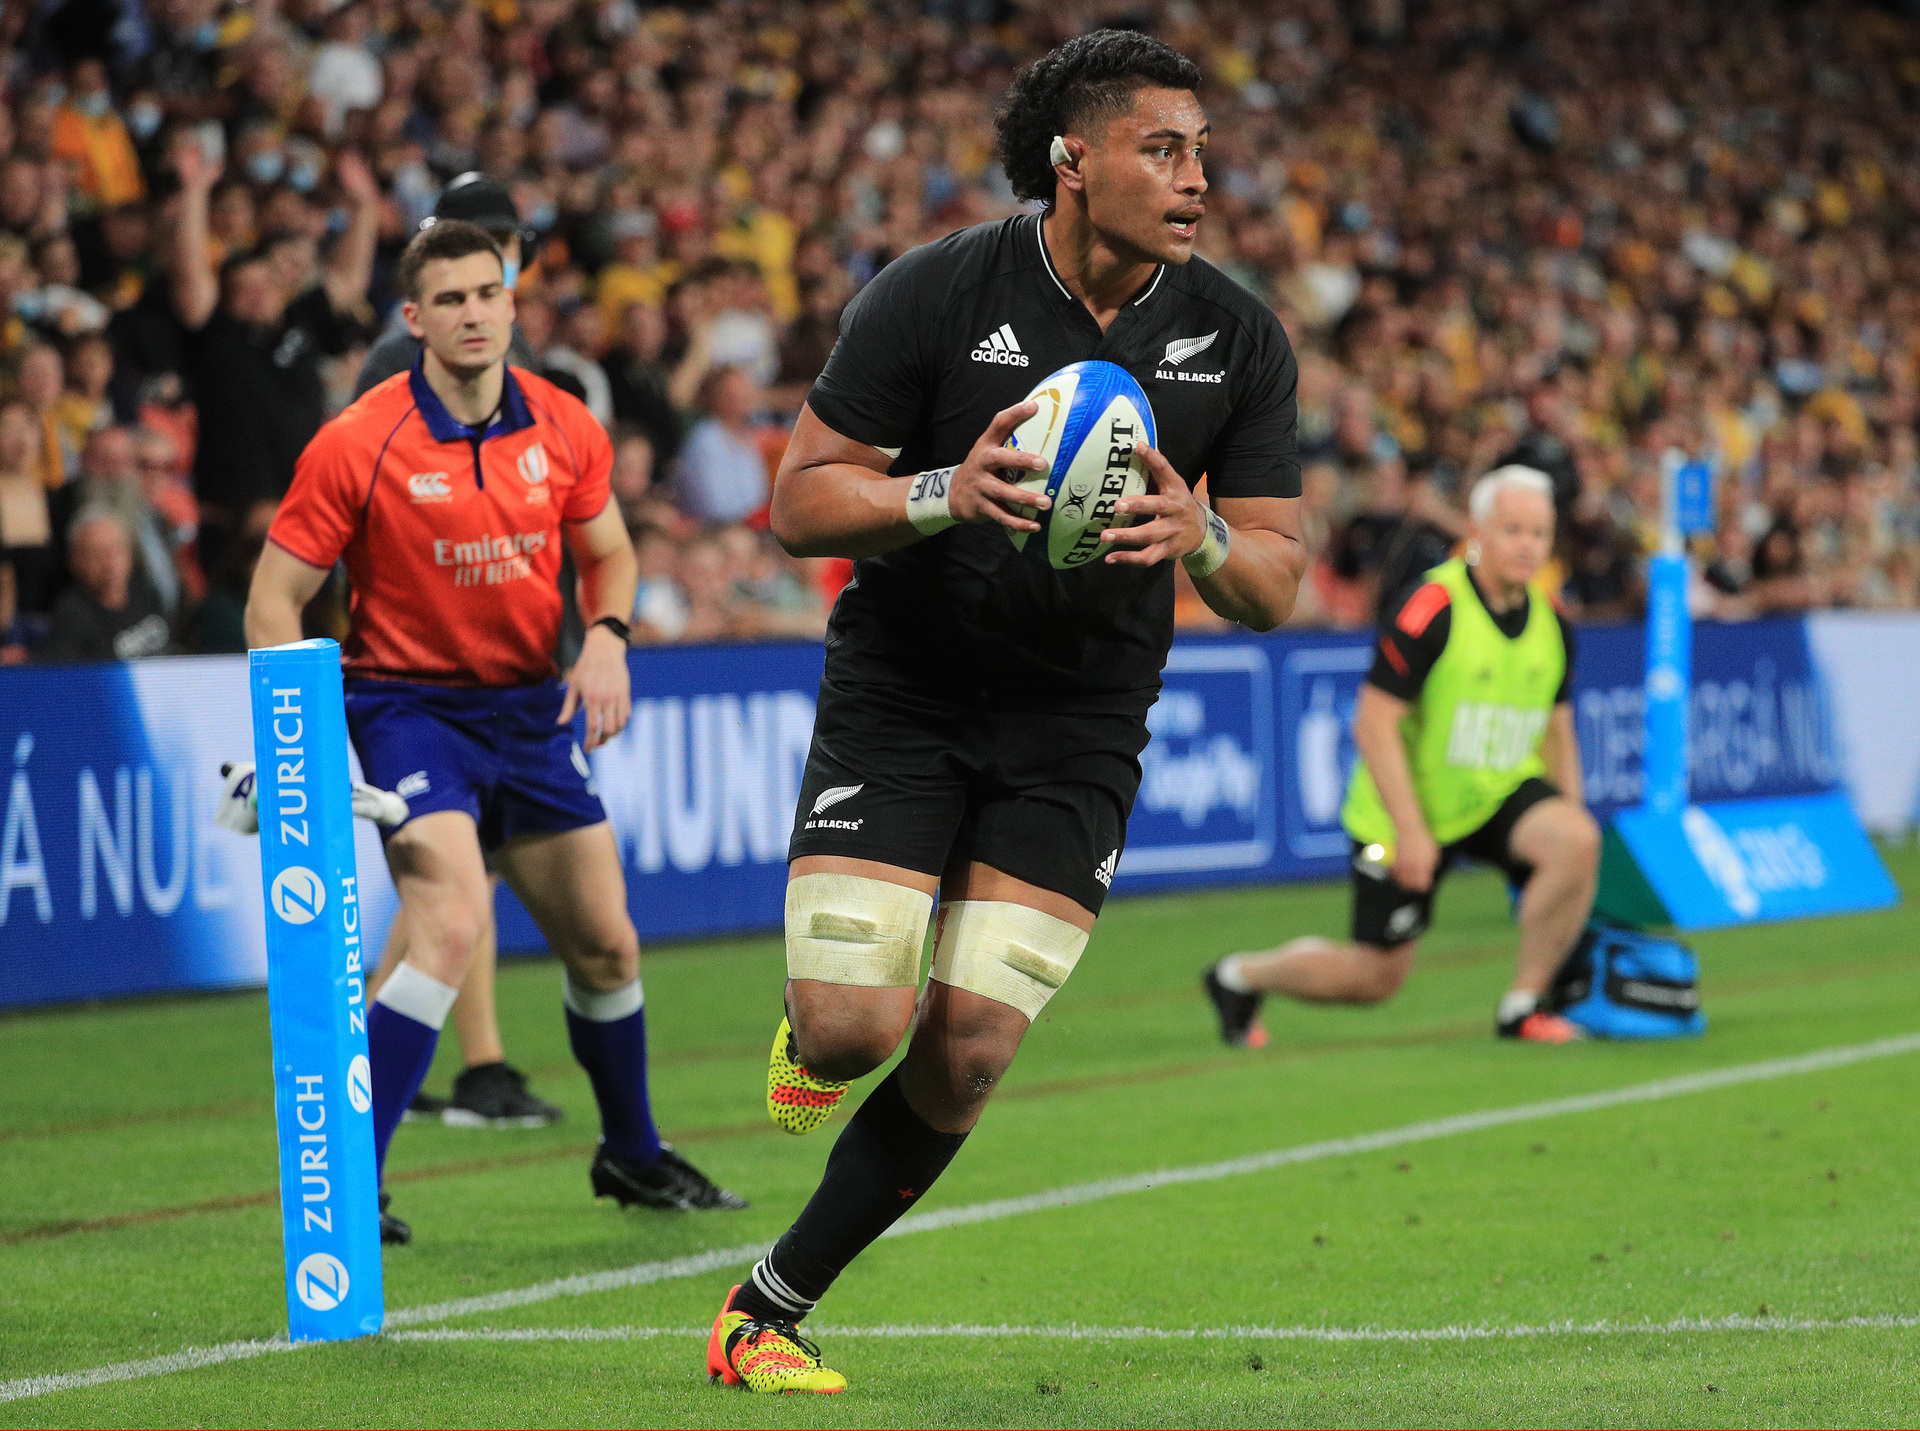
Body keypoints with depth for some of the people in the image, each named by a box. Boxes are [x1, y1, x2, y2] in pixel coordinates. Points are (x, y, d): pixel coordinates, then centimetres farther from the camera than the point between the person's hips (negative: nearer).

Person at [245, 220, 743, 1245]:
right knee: (454, 927, -25)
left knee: (606, 946, 12)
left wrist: (606, 637, -8)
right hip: (408, 706, -5)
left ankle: (632, 1156, 37)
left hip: (531, 708, 5)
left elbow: (608, 553, 14)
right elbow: (275, 596, -10)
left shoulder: (564, 429, -2)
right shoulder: (357, 446, -15)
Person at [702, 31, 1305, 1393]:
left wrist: (1202, 537, -22)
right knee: (853, 1030, -16)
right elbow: (803, 500, -8)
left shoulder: (1240, 335, -3)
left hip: (1078, 730, 2)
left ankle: (772, 1305, 11)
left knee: (966, 1052, -7)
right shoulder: (935, 293, -12)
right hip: (899, 701, -2)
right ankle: (809, 1026, 23)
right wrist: (945, 493, -27)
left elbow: (1278, 579, 1)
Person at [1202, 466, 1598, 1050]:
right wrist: (1409, 830, -24)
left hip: (1502, 793, 5)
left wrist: (1570, 823, 5)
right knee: (1375, 976, 0)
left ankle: (1523, 1006, -12)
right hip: (1409, 811, -5)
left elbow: (1557, 731, 13)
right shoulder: (1430, 609, -20)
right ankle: (1240, 976, 29)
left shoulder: (1551, 624, 0)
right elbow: (1374, 724, -20)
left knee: (1576, 840, -27)